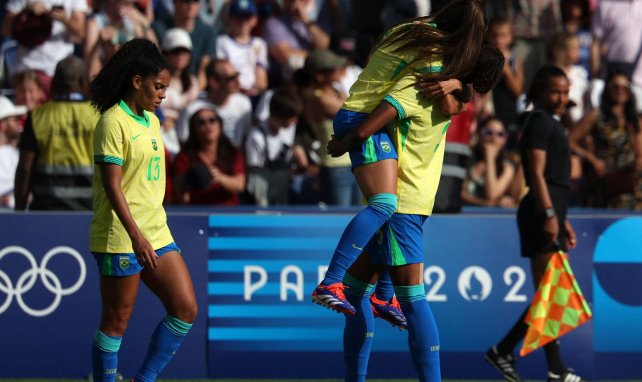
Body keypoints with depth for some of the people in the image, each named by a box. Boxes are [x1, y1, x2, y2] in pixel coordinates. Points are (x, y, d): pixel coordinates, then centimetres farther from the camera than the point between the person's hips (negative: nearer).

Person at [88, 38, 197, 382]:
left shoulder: (151, 121, 14)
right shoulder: (113, 122, -12)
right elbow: (112, 185, -18)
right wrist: (136, 236, -24)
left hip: (156, 234, 8)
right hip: (121, 238, -8)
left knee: (185, 310, 3)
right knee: (116, 323, -2)